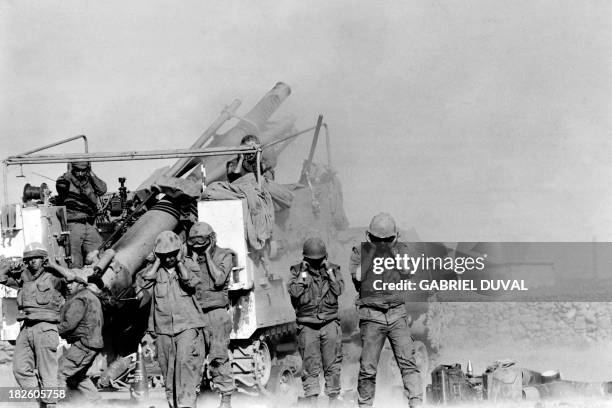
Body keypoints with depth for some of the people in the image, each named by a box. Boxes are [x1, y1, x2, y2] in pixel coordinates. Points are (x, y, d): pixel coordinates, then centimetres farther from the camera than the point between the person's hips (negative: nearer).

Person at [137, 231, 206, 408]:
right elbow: (145, 280, -11)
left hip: (187, 326, -3)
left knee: (186, 363, -19)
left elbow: (190, 281, -16)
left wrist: (179, 262, -7)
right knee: (168, 370, 7)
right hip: (163, 329, 3)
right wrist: (158, 261, -4)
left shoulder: (189, 265, 4)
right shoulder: (156, 269, 8)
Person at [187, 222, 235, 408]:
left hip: (216, 311, -4)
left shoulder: (224, 255, 3)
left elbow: (219, 279, -12)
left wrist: (208, 255, -7)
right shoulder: (192, 258, 14)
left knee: (218, 357, -9)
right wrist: (194, 258, 0)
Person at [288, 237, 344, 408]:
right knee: (310, 365, -1)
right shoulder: (297, 270, 4)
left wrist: (329, 270, -8)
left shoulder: (333, 269, 7)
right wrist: (303, 273, -10)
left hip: (330, 323, 1)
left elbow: (339, 290, -7)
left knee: (332, 364, 1)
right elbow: (294, 292, -10)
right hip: (307, 325, -1)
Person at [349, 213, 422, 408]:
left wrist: (392, 251, -10)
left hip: (397, 313, 1)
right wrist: (372, 251, -9)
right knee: (368, 368, 0)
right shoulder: (360, 251, 3)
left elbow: (408, 273, -5)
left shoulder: (401, 249, 7)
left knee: (408, 360, -12)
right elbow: (357, 276, -9)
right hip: (371, 316, -1)